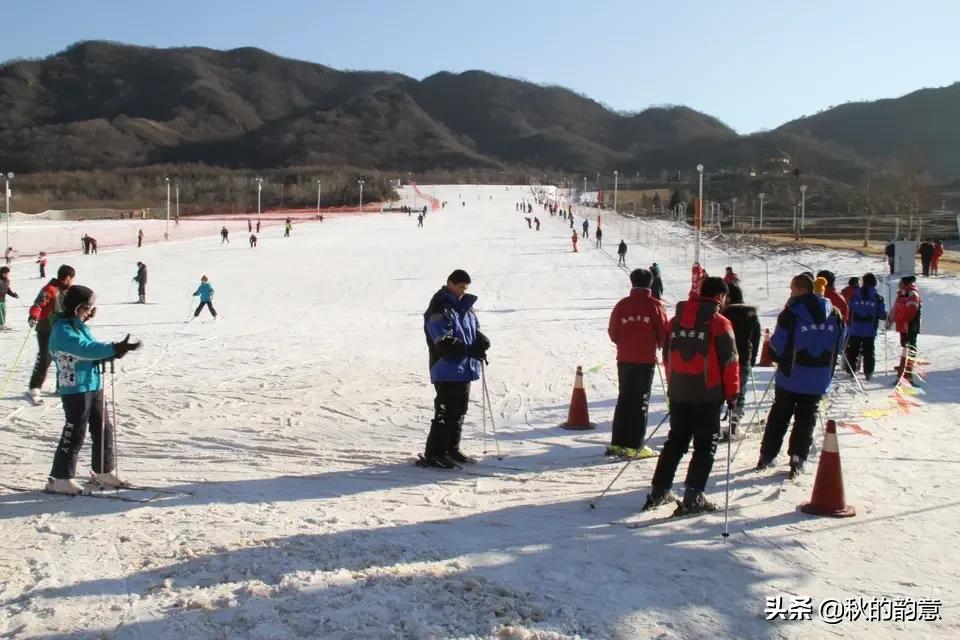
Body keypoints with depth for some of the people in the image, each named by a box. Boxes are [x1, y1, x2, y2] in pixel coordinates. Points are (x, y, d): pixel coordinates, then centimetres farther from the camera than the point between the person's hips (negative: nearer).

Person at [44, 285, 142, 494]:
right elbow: (86, 349, -28)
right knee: (75, 434, -3)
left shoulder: (80, 326, 12)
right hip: (75, 390, -9)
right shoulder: (63, 330, -16)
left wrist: (114, 350, -12)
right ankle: (60, 479, 8)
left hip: (93, 386, 9)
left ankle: (104, 471, 28)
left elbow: (93, 350, 8)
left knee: (103, 429, 14)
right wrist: (115, 348, -33)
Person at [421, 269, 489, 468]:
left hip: (465, 369, 9)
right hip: (447, 370, -9)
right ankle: (434, 453, -4)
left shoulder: (466, 306, 15)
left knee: (460, 409, 15)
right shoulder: (439, 308, -12)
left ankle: (451, 448, 27)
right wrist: (471, 350, -25)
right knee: (446, 411, -9)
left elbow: (475, 329, 22)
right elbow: (445, 342, -20)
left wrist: (481, 341, -2)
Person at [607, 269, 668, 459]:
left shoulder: (621, 305, 0)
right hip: (646, 360, -3)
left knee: (624, 399, 13)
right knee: (641, 401, 3)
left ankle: (617, 442, 13)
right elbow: (664, 333, -4)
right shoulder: (655, 305, -6)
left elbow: (613, 333, 2)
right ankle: (634, 445, 1)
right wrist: (659, 345, 18)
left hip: (624, 359, 3)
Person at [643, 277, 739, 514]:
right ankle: (692, 498, 2)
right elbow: (729, 362, -9)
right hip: (708, 395, -5)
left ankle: (659, 491, 18)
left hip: (678, 393, 5)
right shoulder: (719, 323, -10)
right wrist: (732, 395, -2)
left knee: (676, 441, 17)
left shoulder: (676, 320, 7)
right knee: (705, 445, 5)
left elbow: (667, 357, 12)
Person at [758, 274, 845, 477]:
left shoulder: (790, 314, -15)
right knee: (806, 418, 10)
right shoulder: (833, 314, 1)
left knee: (779, 416, 11)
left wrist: (777, 357, 10)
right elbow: (839, 345, 9)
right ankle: (797, 460, 6)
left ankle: (767, 455, 16)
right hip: (819, 379, 3)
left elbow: (778, 345, -11)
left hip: (791, 376, -3)